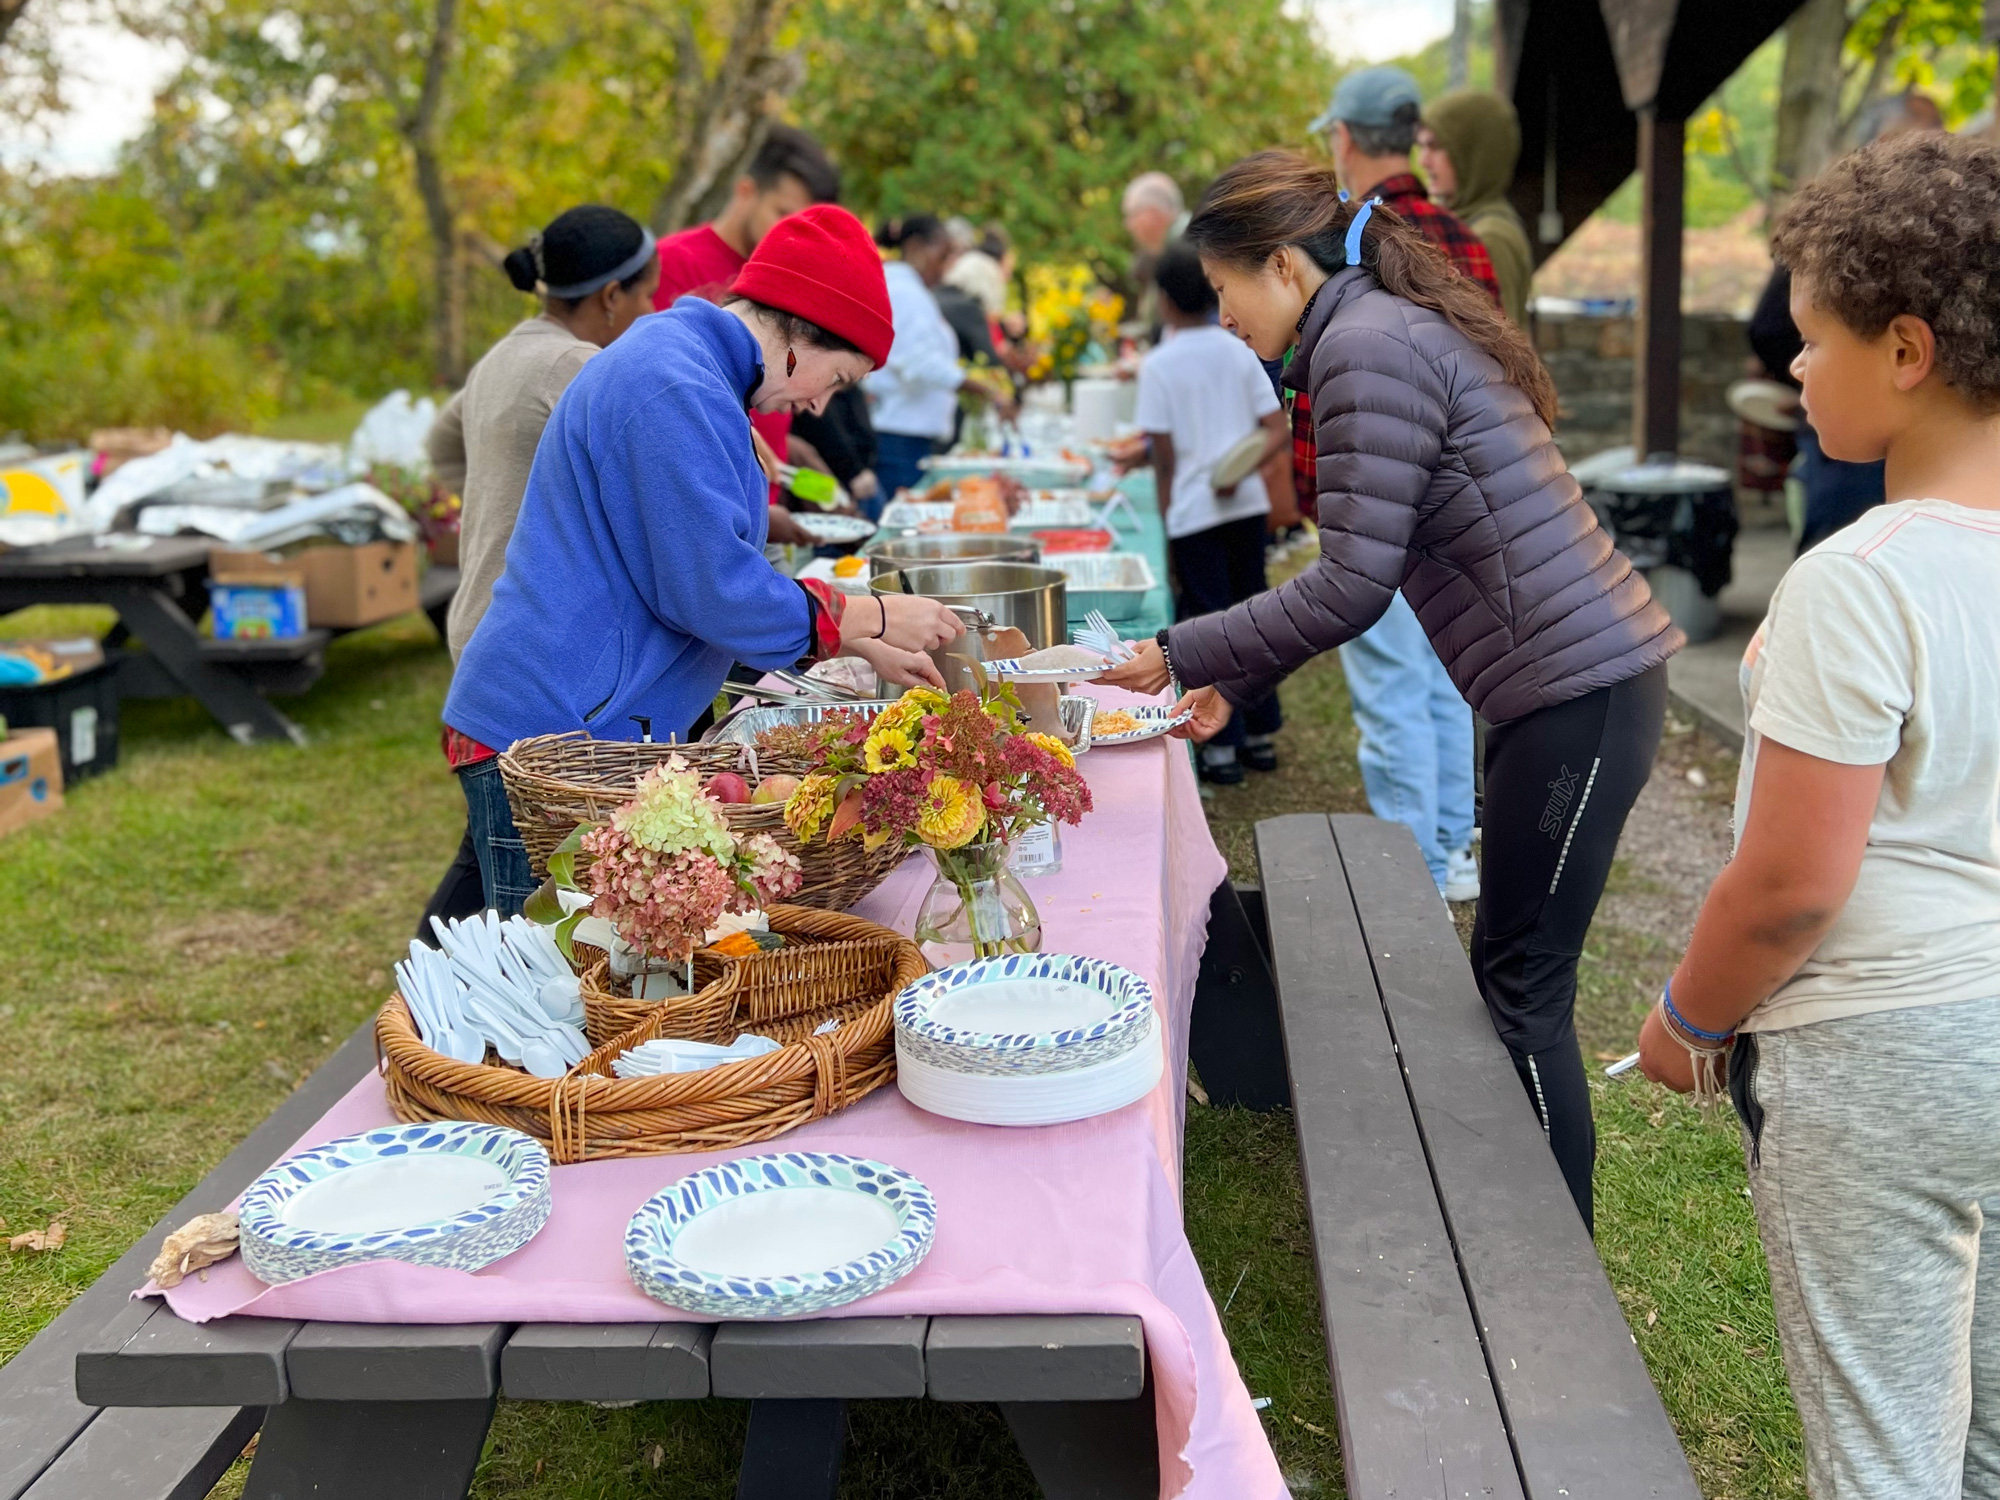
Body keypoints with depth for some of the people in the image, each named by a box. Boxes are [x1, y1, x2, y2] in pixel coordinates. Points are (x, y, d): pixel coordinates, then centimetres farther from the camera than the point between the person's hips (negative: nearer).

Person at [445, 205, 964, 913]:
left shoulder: (675, 361, 18)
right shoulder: (675, 390, -17)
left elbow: (714, 566, 25)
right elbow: (717, 593, -20)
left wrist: (862, 648, 21)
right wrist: (871, 617, -7)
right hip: (552, 739, -10)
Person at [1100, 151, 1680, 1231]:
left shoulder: (1367, 349, -14)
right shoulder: (1395, 328, 17)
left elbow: (1353, 586, -18)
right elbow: (1363, 570, 20)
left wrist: (1184, 657, -7)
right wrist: (1236, 685, 18)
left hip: (1579, 691, -10)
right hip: (1563, 683, 10)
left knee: (1523, 994, -2)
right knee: (1506, 974, 16)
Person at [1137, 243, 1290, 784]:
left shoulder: (1159, 364, -9)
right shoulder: (1241, 352, 5)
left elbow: (1165, 456, -9)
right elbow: (1277, 434, -1)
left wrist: (1163, 516, 0)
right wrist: (1240, 470, -5)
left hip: (1194, 511, -5)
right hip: (1248, 503, 5)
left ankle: (1222, 746, 6)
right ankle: (1261, 734, 23)